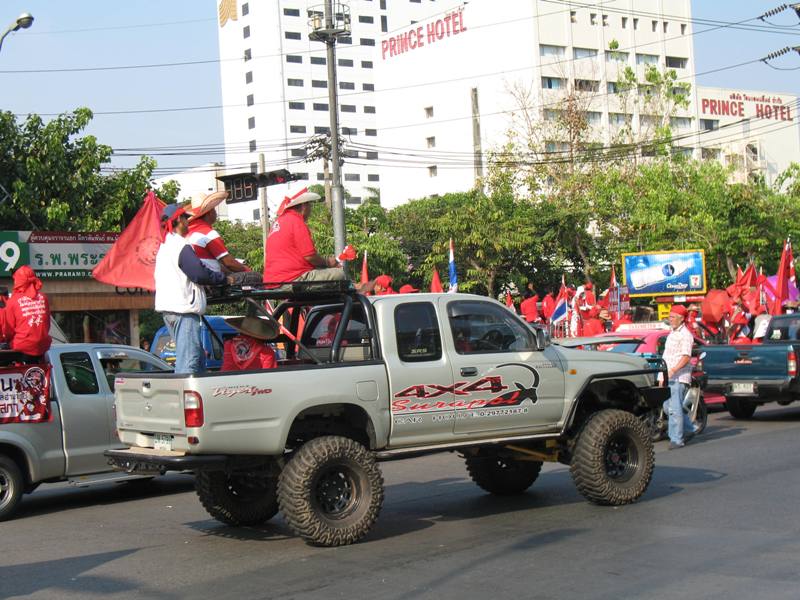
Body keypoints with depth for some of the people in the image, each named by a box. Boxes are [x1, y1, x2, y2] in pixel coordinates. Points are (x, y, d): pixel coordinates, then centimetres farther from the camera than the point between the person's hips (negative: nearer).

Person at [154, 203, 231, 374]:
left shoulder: (164, 246, 19)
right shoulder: (181, 247, -13)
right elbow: (200, 274, -20)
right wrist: (224, 278, -6)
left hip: (167, 308, 10)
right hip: (183, 309, -10)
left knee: (198, 358, 13)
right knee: (189, 361, -13)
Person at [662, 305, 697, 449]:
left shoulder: (685, 335, -10)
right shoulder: (672, 333, 20)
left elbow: (686, 356, -20)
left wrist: (673, 370, -28)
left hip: (679, 377, -10)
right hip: (669, 377, 10)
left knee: (675, 409, -11)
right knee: (668, 407, 13)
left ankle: (677, 439, -7)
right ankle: (688, 430, 26)